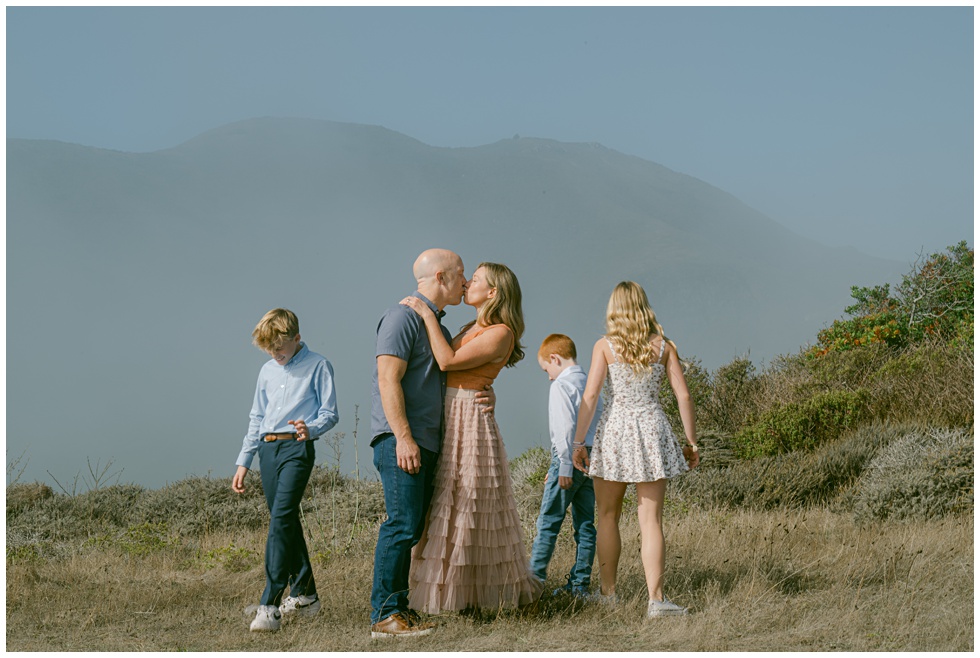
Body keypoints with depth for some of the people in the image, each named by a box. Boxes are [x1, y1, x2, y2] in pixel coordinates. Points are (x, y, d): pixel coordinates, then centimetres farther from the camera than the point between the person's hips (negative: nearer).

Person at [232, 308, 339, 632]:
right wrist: (243, 462, 18)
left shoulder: (317, 366, 0)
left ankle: (269, 606, -23)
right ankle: (304, 594, 21)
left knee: (281, 519, -18)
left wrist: (311, 428, -24)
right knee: (285, 523, 9)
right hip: (269, 450, 7)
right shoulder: (268, 371, 19)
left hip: (297, 449, -7)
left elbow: (330, 413, -3)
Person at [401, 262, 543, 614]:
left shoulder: (500, 333, -11)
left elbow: (448, 361, -19)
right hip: (446, 420, 9)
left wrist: (427, 315, -15)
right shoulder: (470, 329, 17)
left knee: (466, 511, -4)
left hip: (470, 421, -9)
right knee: (446, 510, 10)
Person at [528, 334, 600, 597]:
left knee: (548, 521, -4)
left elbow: (565, 427, -17)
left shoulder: (561, 385, -7)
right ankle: (580, 583, 9)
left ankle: (535, 578, -4)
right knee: (585, 524, 7)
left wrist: (564, 467, -17)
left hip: (570, 458, -8)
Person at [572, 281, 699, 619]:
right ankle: (655, 599, -7)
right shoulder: (663, 346, 4)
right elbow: (683, 395, 1)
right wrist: (691, 442, 8)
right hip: (653, 430, 1)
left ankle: (608, 592, 20)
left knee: (607, 516, 14)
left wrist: (578, 442, -5)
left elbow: (590, 395, -9)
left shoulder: (605, 346, -2)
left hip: (614, 430, -1)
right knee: (651, 519, 0)